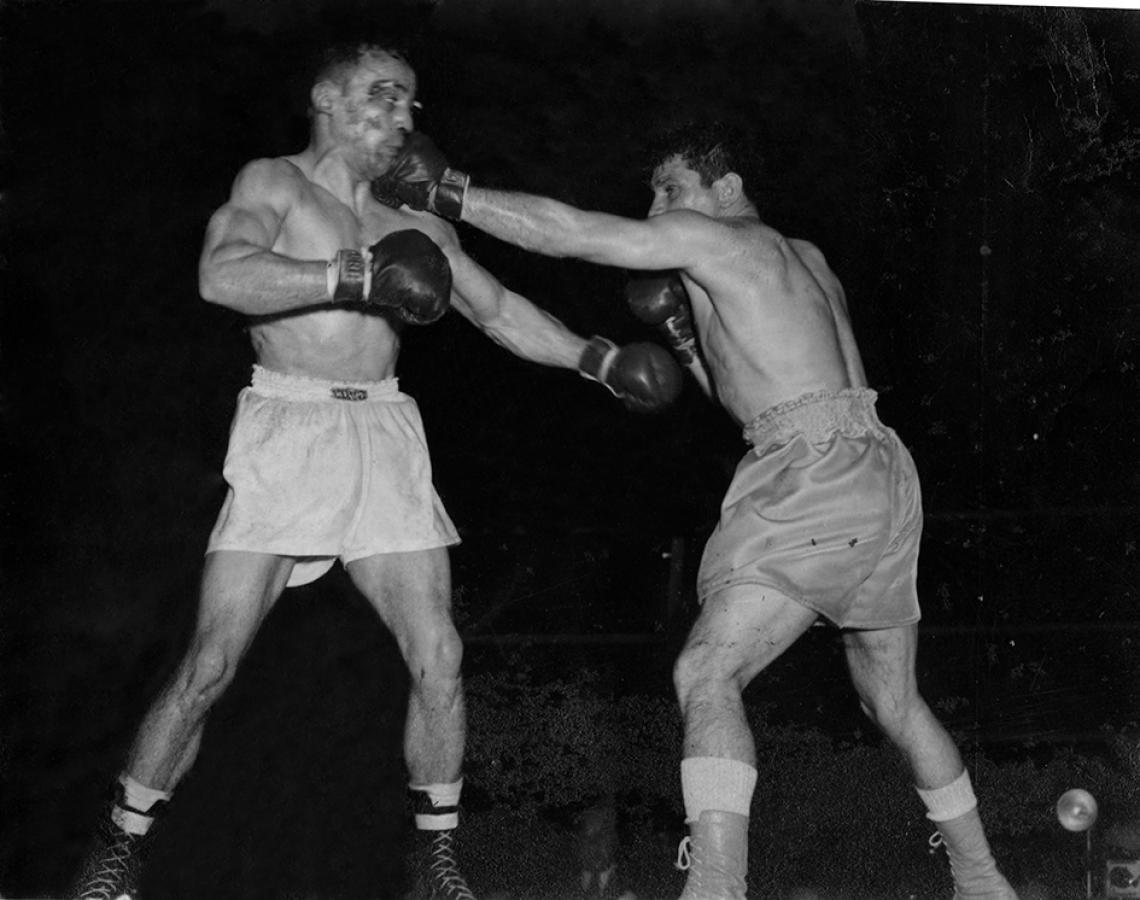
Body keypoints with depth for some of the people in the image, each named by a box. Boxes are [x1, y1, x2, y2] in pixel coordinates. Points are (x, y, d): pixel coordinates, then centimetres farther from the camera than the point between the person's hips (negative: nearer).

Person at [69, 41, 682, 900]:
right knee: (210, 667, -8)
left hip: (385, 441, 5)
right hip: (284, 434, -5)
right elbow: (222, 275, -17)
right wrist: (357, 277, -21)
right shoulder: (274, 183, 2)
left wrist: (596, 357, 17)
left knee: (438, 657, -5)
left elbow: (500, 311, 26)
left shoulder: (415, 228, 18)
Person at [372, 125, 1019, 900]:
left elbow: (574, 233, -6)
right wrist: (686, 330, 21)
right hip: (883, 477, 9)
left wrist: (448, 193, -1)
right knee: (893, 698, 21)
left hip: (818, 476, -9)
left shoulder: (716, 239, -1)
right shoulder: (803, 259, 25)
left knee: (707, 674, -14)